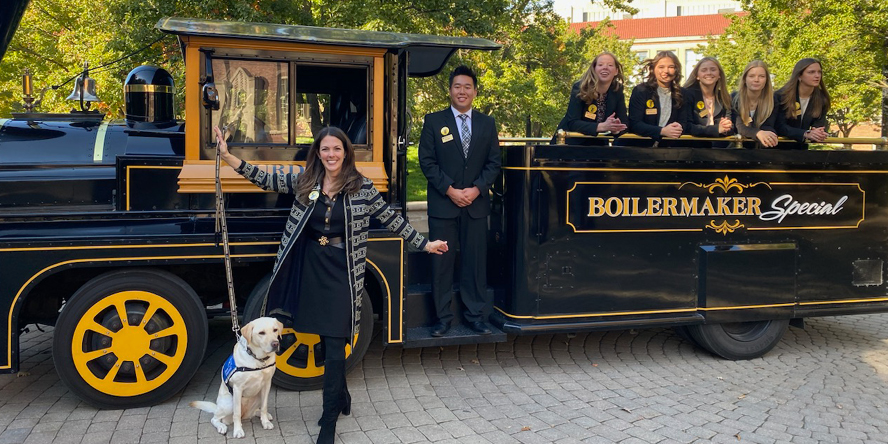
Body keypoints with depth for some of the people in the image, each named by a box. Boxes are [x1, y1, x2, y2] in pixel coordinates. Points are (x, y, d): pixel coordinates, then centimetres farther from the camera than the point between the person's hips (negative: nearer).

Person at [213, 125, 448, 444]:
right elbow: (266, 180, 5)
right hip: (311, 268, 4)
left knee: (335, 344, -4)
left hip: (341, 272, -3)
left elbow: (391, 219, 2)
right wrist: (228, 157, -3)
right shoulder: (304, 181, 4)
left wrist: (424, 244, 4)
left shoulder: (362, 187, -4)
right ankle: (341, 397, 36)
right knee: (324, 337, 14)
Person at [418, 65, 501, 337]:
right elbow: (427, 161, -2)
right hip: (443, 203, -2)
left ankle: (476, 315, 16)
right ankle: (442, 317, 12)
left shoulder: (487, 123, 10)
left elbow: (494, 162, 7)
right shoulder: (434, 121, 3)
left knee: (475, 261, 5)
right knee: (441, 262, 2)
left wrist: (476, 189, -8)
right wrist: (449, 190, -11)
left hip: (476, 203, 2)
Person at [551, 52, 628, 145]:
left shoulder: (617, 91, 1)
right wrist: (602, 126, -31)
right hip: (571, 143, -4)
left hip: (597, 145, 4)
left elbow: (624, 122, -1)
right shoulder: (580, 88, -11)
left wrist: (616, 128, -25)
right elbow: (572, 123, -19)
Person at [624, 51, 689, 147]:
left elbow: (683, 122, 7)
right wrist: (662, 131, -25)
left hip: (668, 146, 3)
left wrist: (679, 129, -18)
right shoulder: (640, 91, -2)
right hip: (638, 145, -3)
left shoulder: (682, 94, 10)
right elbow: (634, 124, -12)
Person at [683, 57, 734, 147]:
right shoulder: (688, 94, -5)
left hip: (720, 146, 5)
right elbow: (687, 127, -14)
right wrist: (716, 129, -24)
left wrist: (727, 128, -16)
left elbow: (731, 128, 8)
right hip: (693, 145, -4)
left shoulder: (725, 97, 12)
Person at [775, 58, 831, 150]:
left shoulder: (822, 98, 1)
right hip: (779, 147, -4)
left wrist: (819, 133, -29)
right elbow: (780, 127, -17)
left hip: (802, 148, 4)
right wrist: (806, 134, -31)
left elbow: (820, 125, -6)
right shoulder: (782, 96, -10)